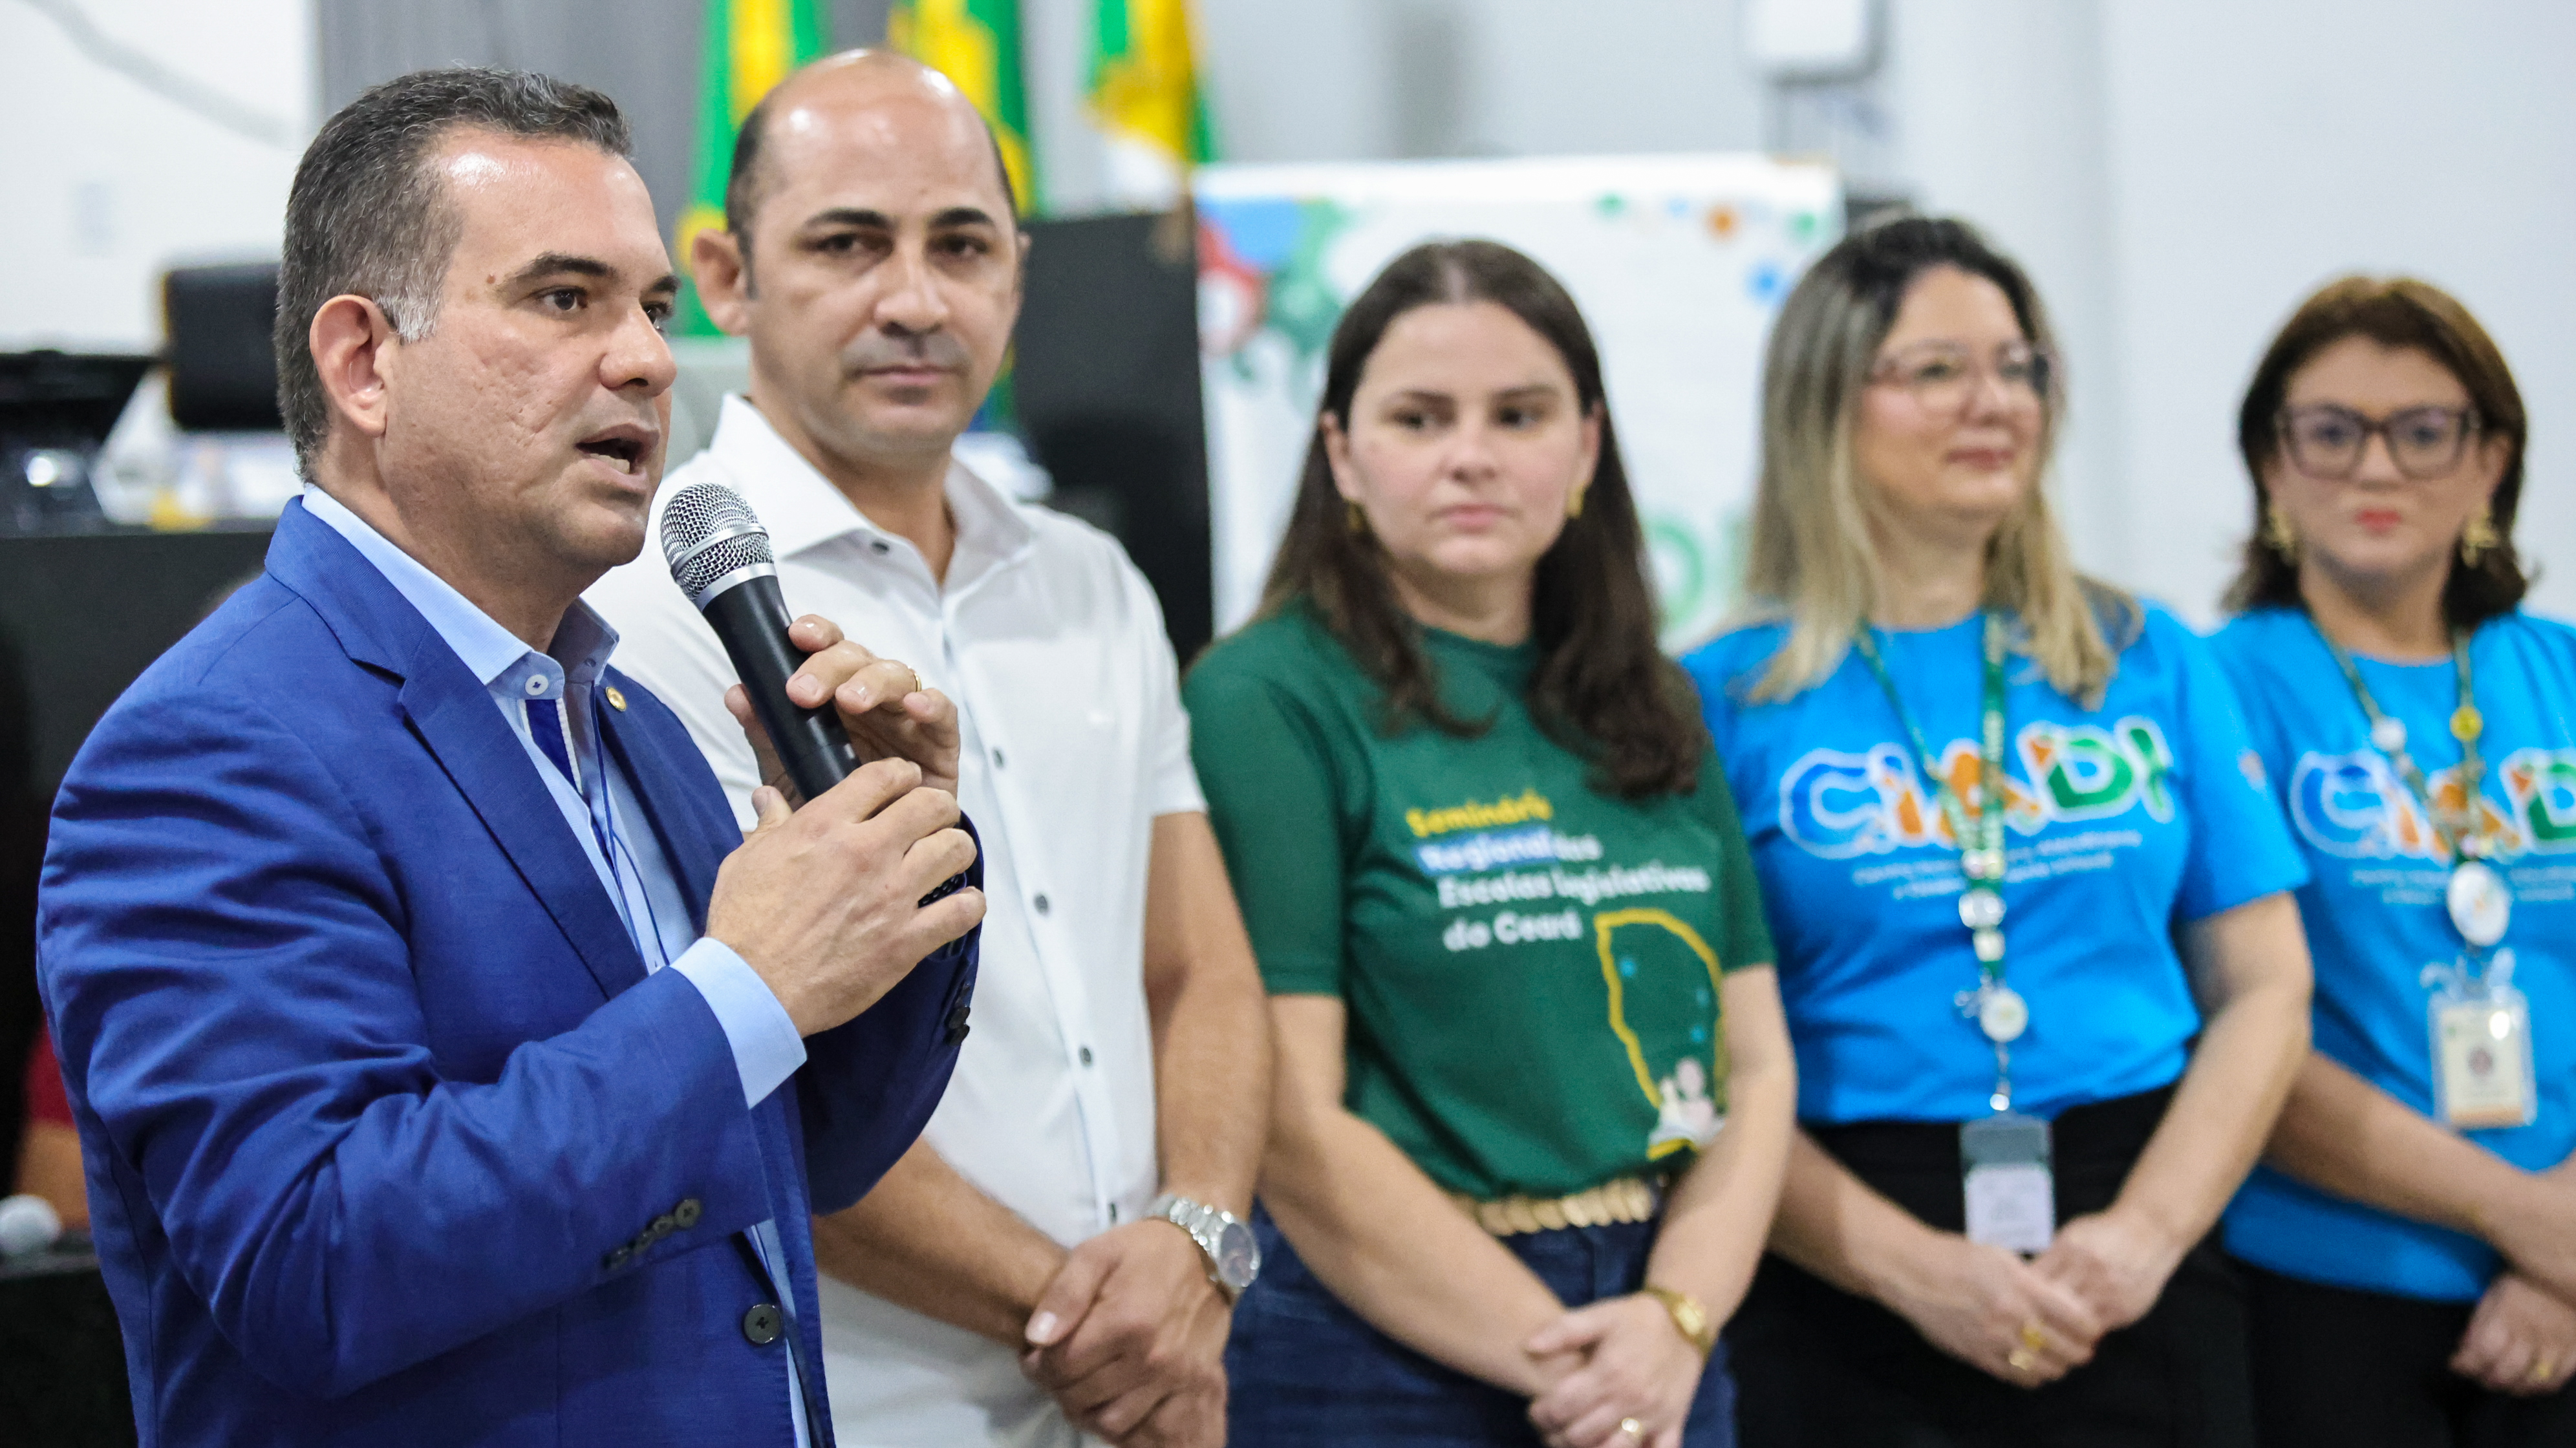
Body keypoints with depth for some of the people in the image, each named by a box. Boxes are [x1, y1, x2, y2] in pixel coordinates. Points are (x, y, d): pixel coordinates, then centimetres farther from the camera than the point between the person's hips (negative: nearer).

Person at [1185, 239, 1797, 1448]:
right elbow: (1294, 1127, -14)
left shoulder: (1652, 713, 9)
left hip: (1666, 1345, 5)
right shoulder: (1262, 702, -9)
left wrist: (1677, 1323, -8)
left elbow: (1754, 1062, 8)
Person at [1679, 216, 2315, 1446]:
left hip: (2138, 1296, 2)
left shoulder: (2149, 664, 8)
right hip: (1851, 1310, -2)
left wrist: (2146, 1234, -9)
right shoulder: (1725, 698, -1)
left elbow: (2264, 989, 5)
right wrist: (1912, 1265, -15)